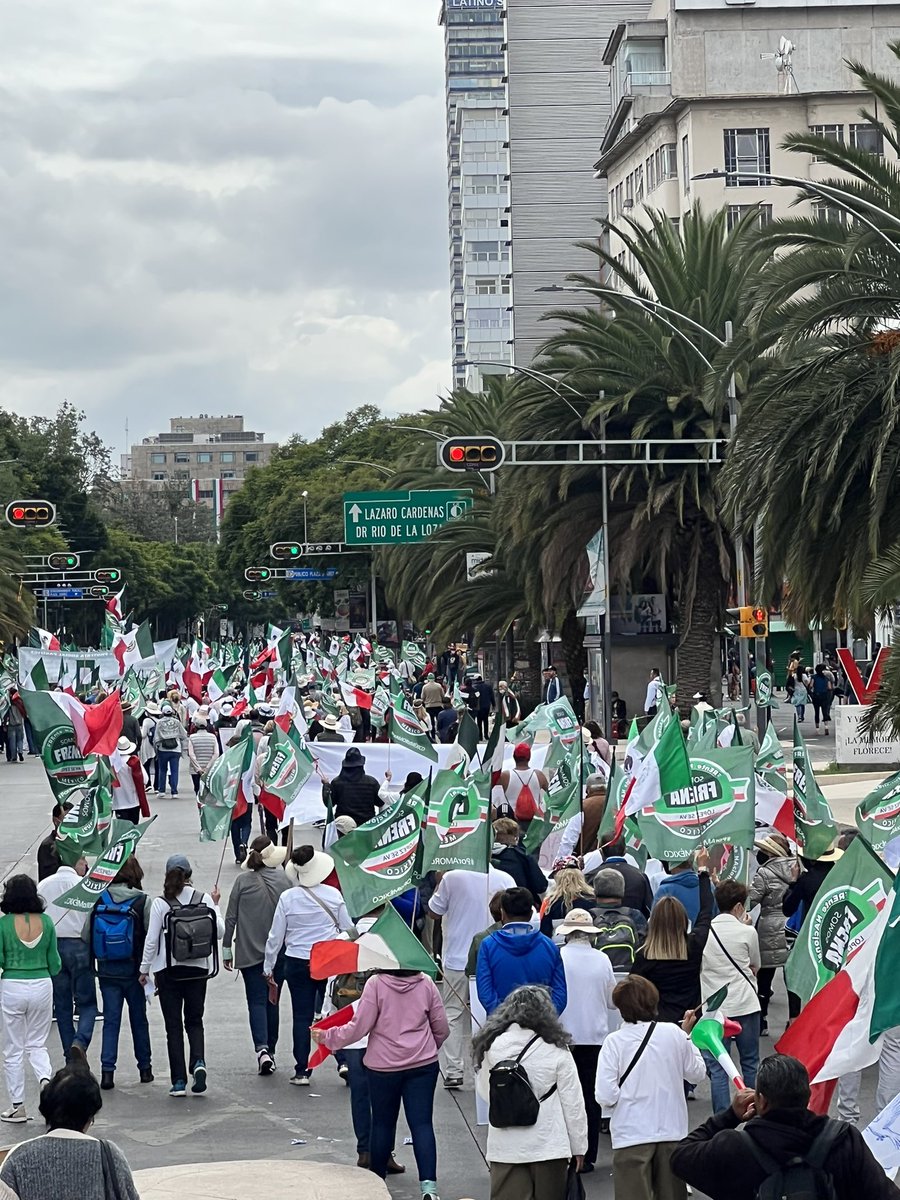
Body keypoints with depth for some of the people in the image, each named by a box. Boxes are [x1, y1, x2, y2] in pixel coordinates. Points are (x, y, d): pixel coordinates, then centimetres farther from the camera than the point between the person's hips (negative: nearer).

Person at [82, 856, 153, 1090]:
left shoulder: (99, 901, -4)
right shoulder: (143, 902, -11)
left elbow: (86, 937, -1)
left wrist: (93, 963, 10)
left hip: (107, 971, 1)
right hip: (134, 970, -1)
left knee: (110, 1020, 6)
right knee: (139, 1019, 13)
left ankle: (107, 1070, -3)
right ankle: (145, 1068, 23)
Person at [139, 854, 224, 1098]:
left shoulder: (160, 904, -8)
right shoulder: (204, 899, -4)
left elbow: (151, 939, -6)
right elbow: (219, 931, 1)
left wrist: (144, 969, 5)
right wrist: (215, 906, 14)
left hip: (168, 971, -2)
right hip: (197, 969, 2)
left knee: (173, 1025, 5)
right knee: (194, 1021, 15)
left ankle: (179, 1081, 2)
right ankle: (198, 1062, -11)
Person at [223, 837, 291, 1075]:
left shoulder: (243, 881, -8)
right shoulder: (284, 879, -4)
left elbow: (231, 917, -5)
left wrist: (226, 948, 4)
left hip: (250, 952, -2)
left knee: (256, 1000, -1)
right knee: (272, 1000, 14)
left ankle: (262, 1049, -20)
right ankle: (270, 1050, 21)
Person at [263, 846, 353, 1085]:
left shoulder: (287, 898, -7)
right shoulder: (333, 895, -5)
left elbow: (276, 935, -2)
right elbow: (348, 928, 3)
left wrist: (268, 966, 9)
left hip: (298, 963, 0)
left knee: (302, 1016, 4)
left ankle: (302, 1071, 5)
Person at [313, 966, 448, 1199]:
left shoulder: (376, 983, -11)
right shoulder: (426, 983, -2)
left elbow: (359, 1027, -11)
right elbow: (441, 1028, 5)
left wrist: (327, 1037, 3)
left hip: (384, 1066, -1)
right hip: (423, 1066, 1)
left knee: (382, 1123, 13)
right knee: (422, 1123, -1)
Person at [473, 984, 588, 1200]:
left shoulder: (491, 1047, -4)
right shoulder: (555, 1049, -10)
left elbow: (484, 1092, 9)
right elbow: (573, 1104, -5)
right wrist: (579, 1146, 5)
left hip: (505, 1147, 1)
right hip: (548, 1145, -1)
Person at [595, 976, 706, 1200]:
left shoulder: (614, 1042, -11)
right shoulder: (674, 1033, -4)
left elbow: (605, 1096, -14)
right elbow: (696, 1074, 11)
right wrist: (687, 1035, 20)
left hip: (632, 1135, -3)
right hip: (672, 1131, 3)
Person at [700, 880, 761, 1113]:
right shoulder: (747, 932, -4)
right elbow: (755, 967, 10)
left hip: (714, 1007, 0)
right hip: (745, 1005, 0)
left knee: (717, 1068, 1)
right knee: (750, 1063, 12)